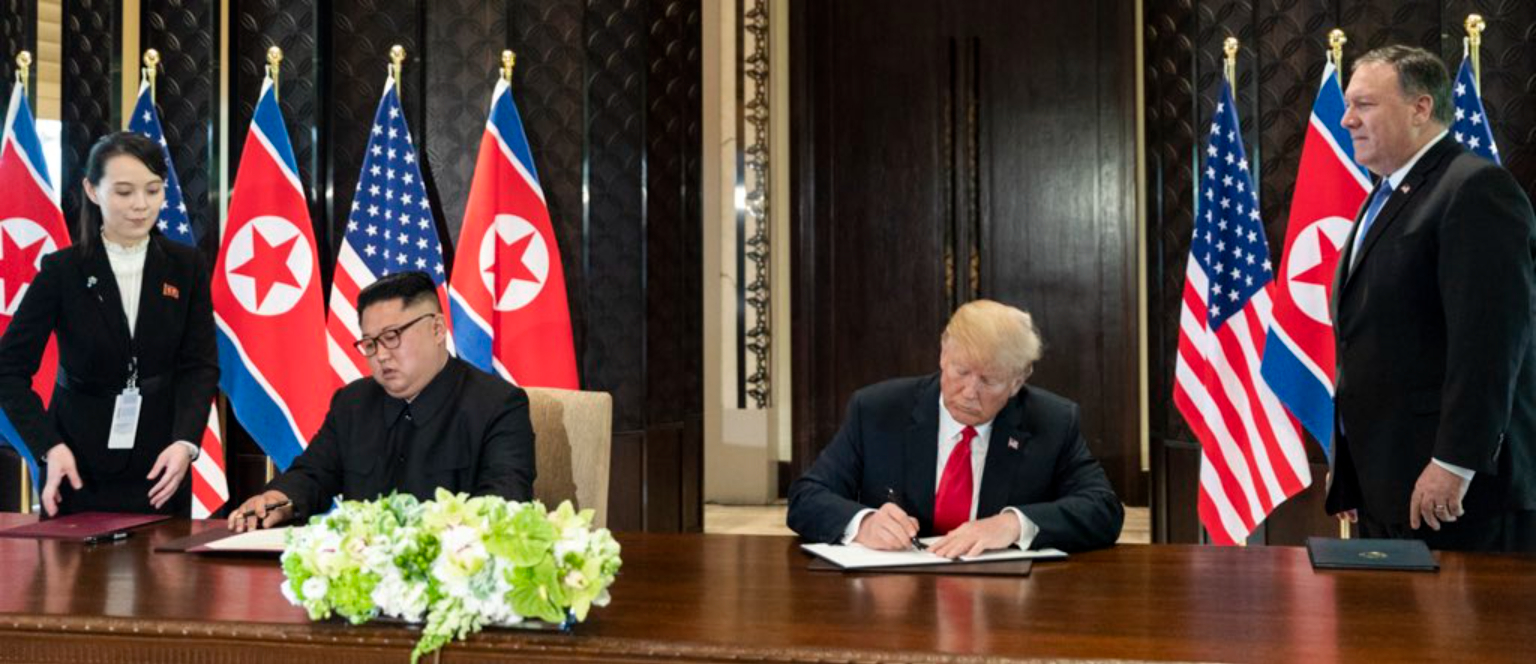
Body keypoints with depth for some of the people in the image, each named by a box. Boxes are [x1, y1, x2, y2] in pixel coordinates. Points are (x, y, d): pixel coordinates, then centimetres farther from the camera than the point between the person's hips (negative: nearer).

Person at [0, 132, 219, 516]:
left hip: (159, 467, 1)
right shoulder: (62, 270, -5)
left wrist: (186, 442, -20)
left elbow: (201, 365, -3)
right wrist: (49, 446, -20)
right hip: (79, 465, -1)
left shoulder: (186, 267, 0)